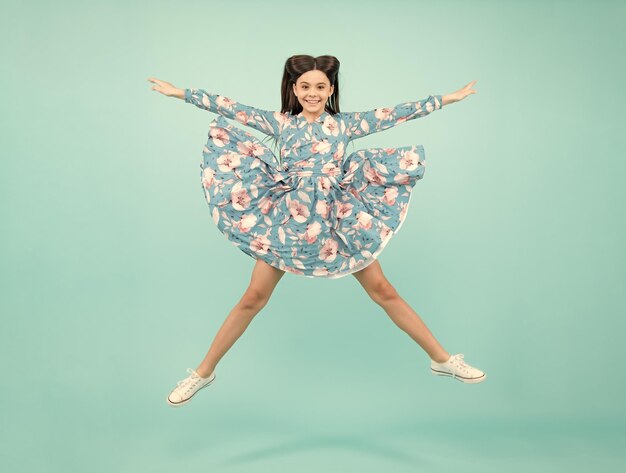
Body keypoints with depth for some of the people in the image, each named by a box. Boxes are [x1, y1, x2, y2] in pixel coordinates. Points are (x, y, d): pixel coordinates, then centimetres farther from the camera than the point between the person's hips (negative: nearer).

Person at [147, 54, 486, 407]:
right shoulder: (280, 123, 6)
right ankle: (203, 373, 17)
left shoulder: (345, 123, 6)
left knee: (384, 291, 4)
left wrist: (445, 99, 3)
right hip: (286, 219, 0)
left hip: (338, 220, 1)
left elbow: (392, 114, 4)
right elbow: (233, 109, 4)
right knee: (253, 299, 2)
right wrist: (180, 93, 4)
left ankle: (443, 359, 16)